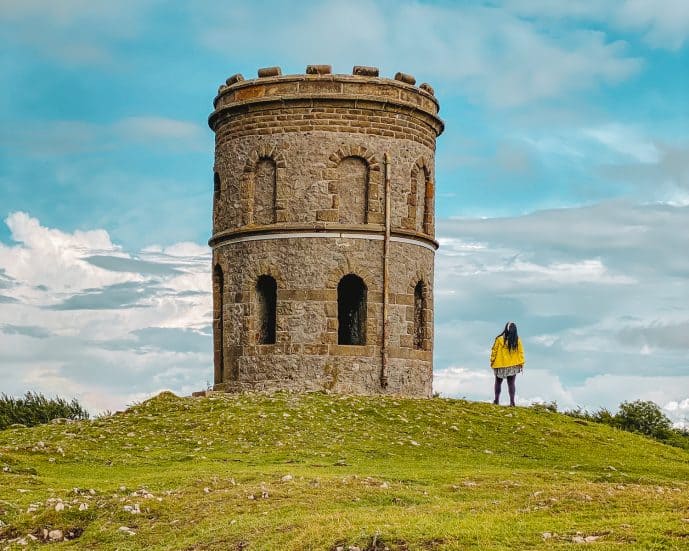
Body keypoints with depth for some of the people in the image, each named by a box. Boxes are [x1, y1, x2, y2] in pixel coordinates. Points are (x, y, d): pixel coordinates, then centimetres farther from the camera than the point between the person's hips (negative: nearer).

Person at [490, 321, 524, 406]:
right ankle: (512, 401, -1)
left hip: (500, 365, -1)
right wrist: (521, 364, 7)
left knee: (498, 382, 15)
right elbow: (521, 352, -1)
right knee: (511, 383, 6)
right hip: (513, 366, 1)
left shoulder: (500, 339, -13)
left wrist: (492, 361, 5)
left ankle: (496, 400, 14)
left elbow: (494, 351, -7)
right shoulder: (517, 340, -7)